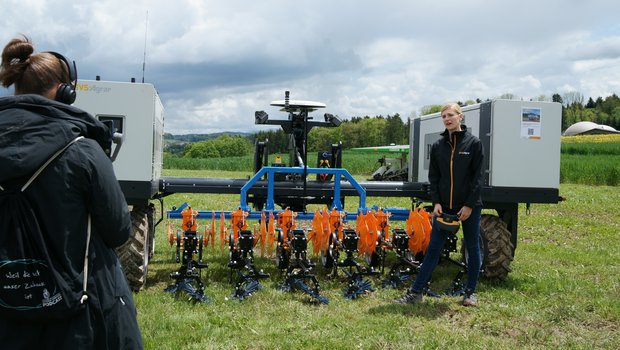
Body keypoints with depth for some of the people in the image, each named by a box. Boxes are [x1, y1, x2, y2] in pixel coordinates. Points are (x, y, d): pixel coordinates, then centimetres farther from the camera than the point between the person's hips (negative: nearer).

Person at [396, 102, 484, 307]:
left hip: (469, 206, -2)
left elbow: (478, 176, -7)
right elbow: (433, 177, 8)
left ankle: (471, 292, 23)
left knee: (472, 248, 9)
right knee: (433, 248, 2)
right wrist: (436, 202, -4)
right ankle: (416, 292, 5)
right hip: (444, 206, 3)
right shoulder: (438, 146, 5)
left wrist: (469, 205, -12)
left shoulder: (473, 143, -4)